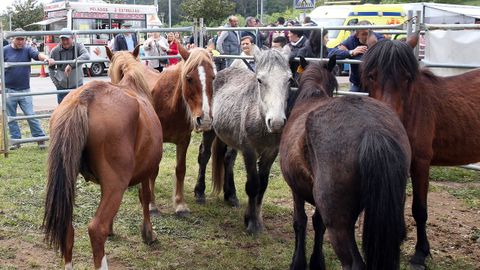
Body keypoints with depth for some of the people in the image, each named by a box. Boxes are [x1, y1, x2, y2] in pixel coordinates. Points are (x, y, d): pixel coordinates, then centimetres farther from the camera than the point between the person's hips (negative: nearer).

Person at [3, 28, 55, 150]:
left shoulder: (27, 50, 1)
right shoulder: (5, 50, 1)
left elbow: (38, 54, -17)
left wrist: (46, 58, -37)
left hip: (24, 90, -1)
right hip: (9, 90, 1)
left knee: (31, 115, 0)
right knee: (11, 118, 7)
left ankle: (40, 138, 7)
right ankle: (16, 141, 16)